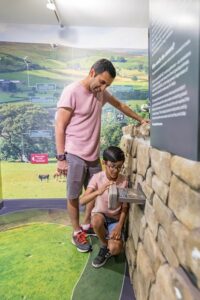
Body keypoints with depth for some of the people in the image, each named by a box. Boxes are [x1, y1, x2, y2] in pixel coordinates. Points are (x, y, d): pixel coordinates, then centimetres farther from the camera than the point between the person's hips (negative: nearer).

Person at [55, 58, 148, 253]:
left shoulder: (101, 93, 6)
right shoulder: (72, 91, -13)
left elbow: (119, 105, 24)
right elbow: (59, 126, -14)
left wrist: (140, 119, 23)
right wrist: (61, 157, -17)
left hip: (94, 155, 7)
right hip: (75, 156, -7)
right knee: (73, 196, 6)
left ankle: (87, 225, 34)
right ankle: (77, 232, 24)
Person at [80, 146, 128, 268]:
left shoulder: (124, 181, -13)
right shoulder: (97, 177, -17)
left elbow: (125, 207, -7)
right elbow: (82, 201, -26)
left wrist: (119, 226, -19)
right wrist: (98, 191, -43)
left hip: (115, 219, 0)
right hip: (100, 214, 0)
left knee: (115, 249, -25)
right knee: (97, 220, -37)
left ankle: (107, 249, 14)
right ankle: (104, 246, -4)